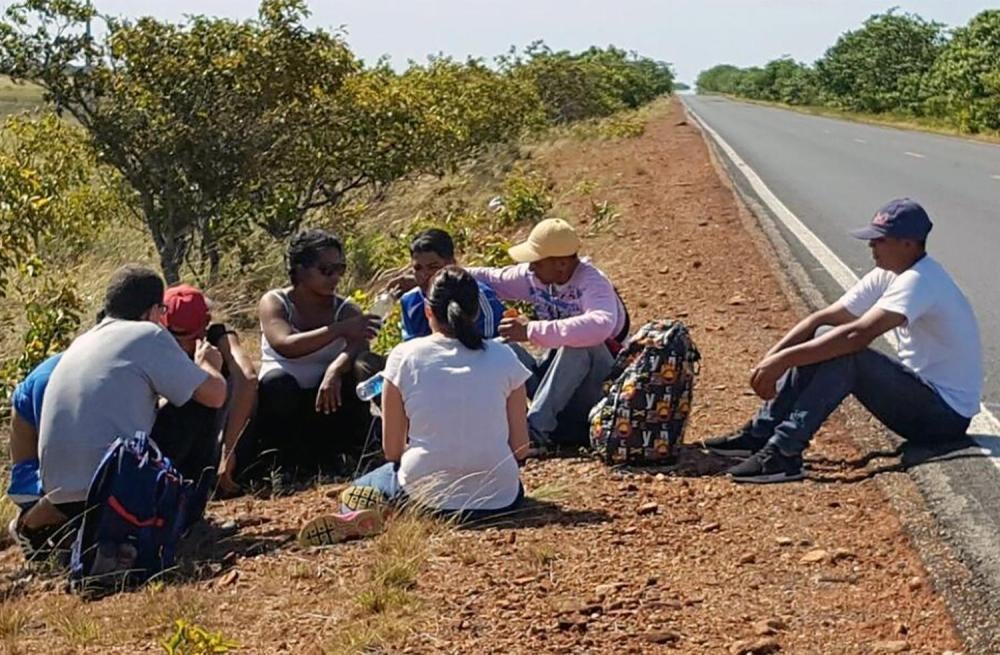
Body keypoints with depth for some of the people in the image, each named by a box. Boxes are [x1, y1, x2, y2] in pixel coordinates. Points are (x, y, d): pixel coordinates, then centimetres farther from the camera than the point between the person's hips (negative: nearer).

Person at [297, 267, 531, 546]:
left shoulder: (404, 356, -2)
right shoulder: (504, 358, 0)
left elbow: (392, 450, 1)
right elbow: (520, 449, 3)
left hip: (425, 495, 1)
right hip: (498, 499, -1)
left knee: (354, 493, 33)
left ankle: (370, 520, -8)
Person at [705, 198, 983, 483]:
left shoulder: (919, 280, -24)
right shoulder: (888, 275, 6)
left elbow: (858, 334, -35)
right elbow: (823, 318, 3)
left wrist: (785, 359, -34)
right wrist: (771, 359, -9)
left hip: (946, 413, -9)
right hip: (917, 391, 9)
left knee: (845, 353, -29)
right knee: (819, 343, -1)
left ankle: (784, 451, -30)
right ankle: (762, 432, -2)